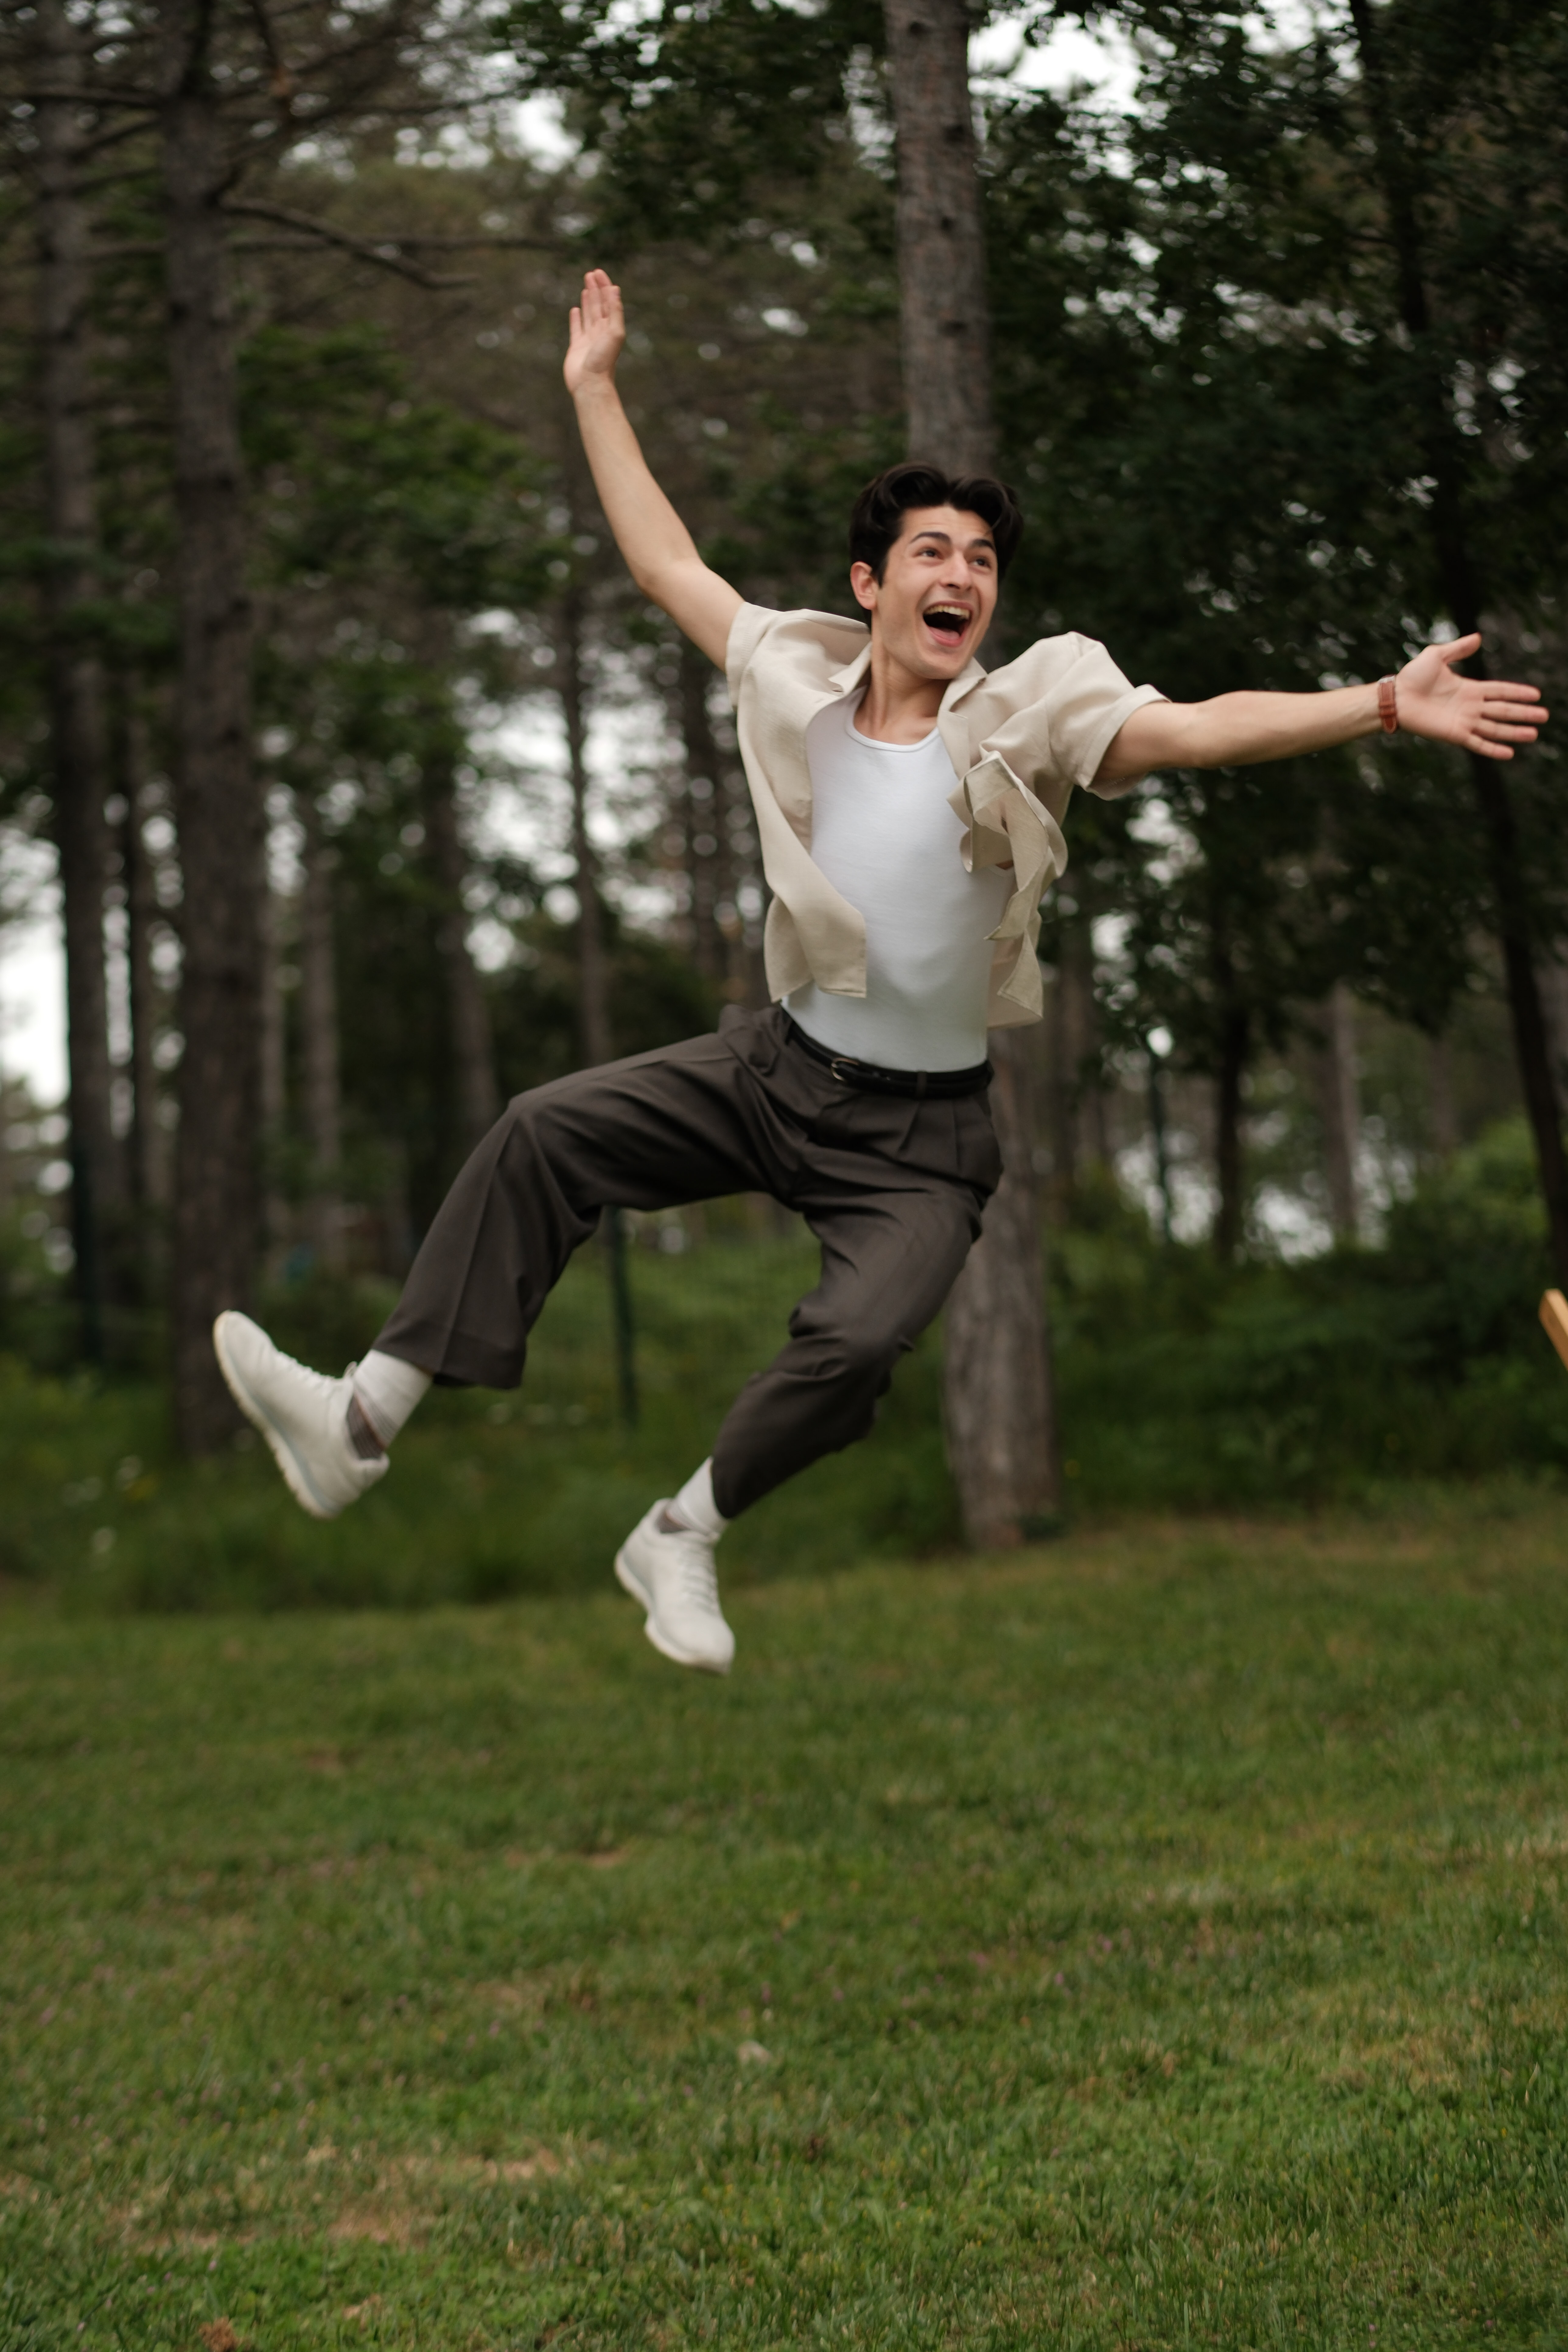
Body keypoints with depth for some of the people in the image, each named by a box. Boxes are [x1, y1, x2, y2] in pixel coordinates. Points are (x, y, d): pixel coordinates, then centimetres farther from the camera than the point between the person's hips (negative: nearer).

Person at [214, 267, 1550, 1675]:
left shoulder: (1028, 716, -12)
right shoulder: (800, 676, 0)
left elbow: (1200, 727, -26)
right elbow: (666, 564, 12)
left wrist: (1381, 705, -41)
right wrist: (596, 393, 15)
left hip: (919, 1136, -4)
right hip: (774, 1068, 4)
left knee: (861, 1339, -27)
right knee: (546, 1135, -7)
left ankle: (682, 1538, -3)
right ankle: (366, 1421, -3)